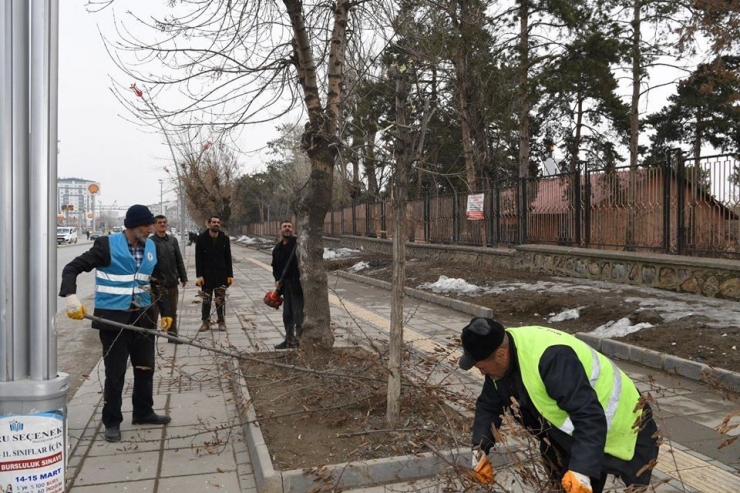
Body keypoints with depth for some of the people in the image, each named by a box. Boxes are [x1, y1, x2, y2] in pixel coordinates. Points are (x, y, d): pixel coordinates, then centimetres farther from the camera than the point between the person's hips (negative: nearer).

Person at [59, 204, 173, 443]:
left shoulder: (152, 247, 4)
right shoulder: (107, 245, -11)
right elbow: (72, 268, -11)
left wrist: (165, 312, 10)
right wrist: (71, 296, -25)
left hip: (143, 316, 5)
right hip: (113, 318, -5)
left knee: (145, 368, 14)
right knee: (115, 372, 3)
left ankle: (143, 412, 32)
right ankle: (112, 422, 20)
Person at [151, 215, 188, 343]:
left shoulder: (173, 240, 8)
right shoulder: (151, 242, -6)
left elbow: (179, 260, 11)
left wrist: (183, 277, 10)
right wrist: (150, 277, -19)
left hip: (172, 282, 5)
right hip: (157, 283, -5)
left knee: (172, 311, 13)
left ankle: (172, 335, 23)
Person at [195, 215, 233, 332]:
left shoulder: (224, 239, 2)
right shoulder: (201, 238, -3)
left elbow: (228, 258, 4)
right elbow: (198, 258, -4)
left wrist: (230, 275, 0)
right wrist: (199, 275, -10)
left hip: (221, 274, 1)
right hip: (207, 274, -1)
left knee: (220, 299, 5)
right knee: (206, 299, 7)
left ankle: (221, 321, 17)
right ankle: (206, 321, 19)